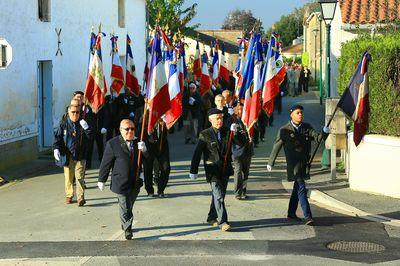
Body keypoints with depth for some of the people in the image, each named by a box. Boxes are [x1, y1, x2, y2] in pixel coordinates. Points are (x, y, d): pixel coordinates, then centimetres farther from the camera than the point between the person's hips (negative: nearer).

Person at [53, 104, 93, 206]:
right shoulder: (63, 124, 3)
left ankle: (80, 197, -2)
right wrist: (56, 149, -10)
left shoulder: (83, 123, 3)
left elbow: (90, 137, -4)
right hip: (67, 155, 1)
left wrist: (86, 128, -21)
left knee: (80, 177, -6)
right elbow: (57, 137, 4)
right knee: (68, 177, 10)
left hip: (80, 156, -1)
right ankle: (69, 195, 25)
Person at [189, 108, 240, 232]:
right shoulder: (205, 135, -6)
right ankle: (222, 222, -11)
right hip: (213, 170, -5)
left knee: (218, 195, 14)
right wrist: (193, 171, -8)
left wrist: (235, 133, -20)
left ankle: (212, 218, 29)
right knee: (219, 196, -10)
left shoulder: (226, 132, 6)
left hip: (225, 170, 5)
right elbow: (197, 153, -6)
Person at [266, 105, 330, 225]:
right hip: (293, 164, -6)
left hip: (304, 163, 6)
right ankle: (308, 217, -17)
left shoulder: (307, 127, 8)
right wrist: (270, 162, 8)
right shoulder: (284, 130, -5)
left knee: (297, 188, 15)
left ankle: (291, 214, 28)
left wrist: (324, 133, -24)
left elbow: (317, 137, -2)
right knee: (302, 189, -13)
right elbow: (277, 146, 2)